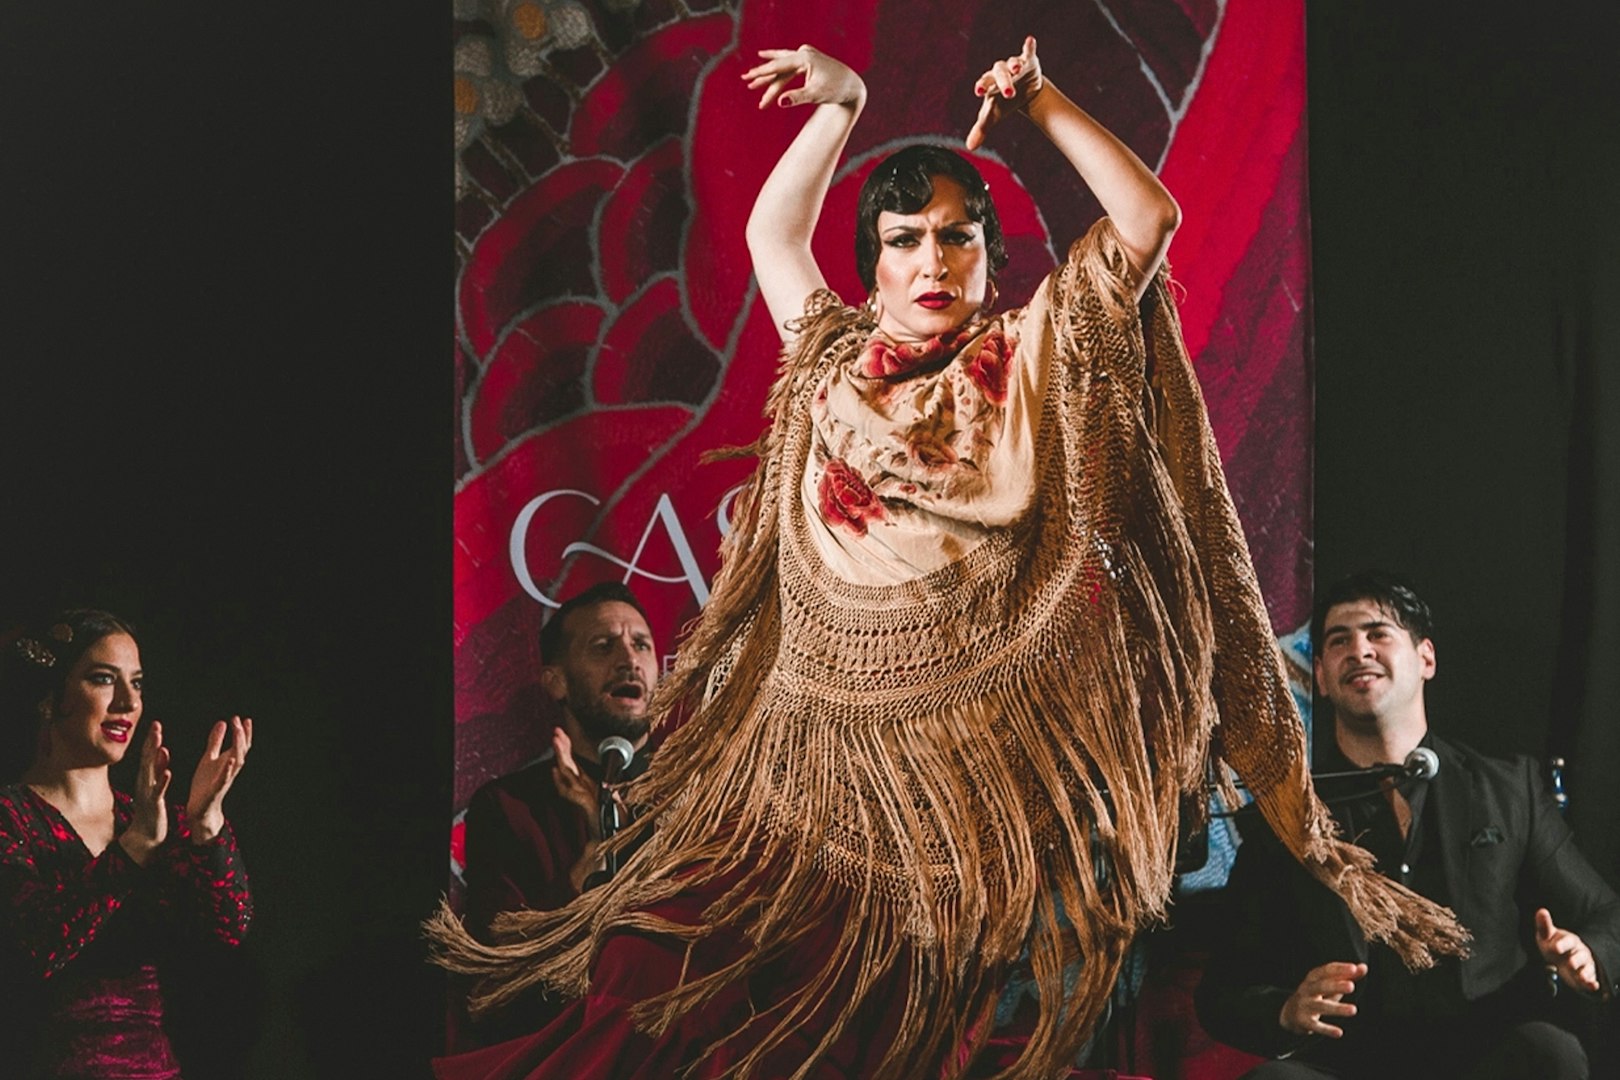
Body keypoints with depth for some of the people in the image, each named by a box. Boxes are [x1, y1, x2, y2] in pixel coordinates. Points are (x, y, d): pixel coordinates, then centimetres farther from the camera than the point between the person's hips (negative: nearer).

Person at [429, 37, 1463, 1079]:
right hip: (823, 759, 3)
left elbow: (1148, 217, 3)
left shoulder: (1031, 357, 9)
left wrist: (1039, 102, 5)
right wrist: (840, 105, 23)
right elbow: (773, 233, 28)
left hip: (991, 756, -3)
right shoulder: (835, 361, 18)